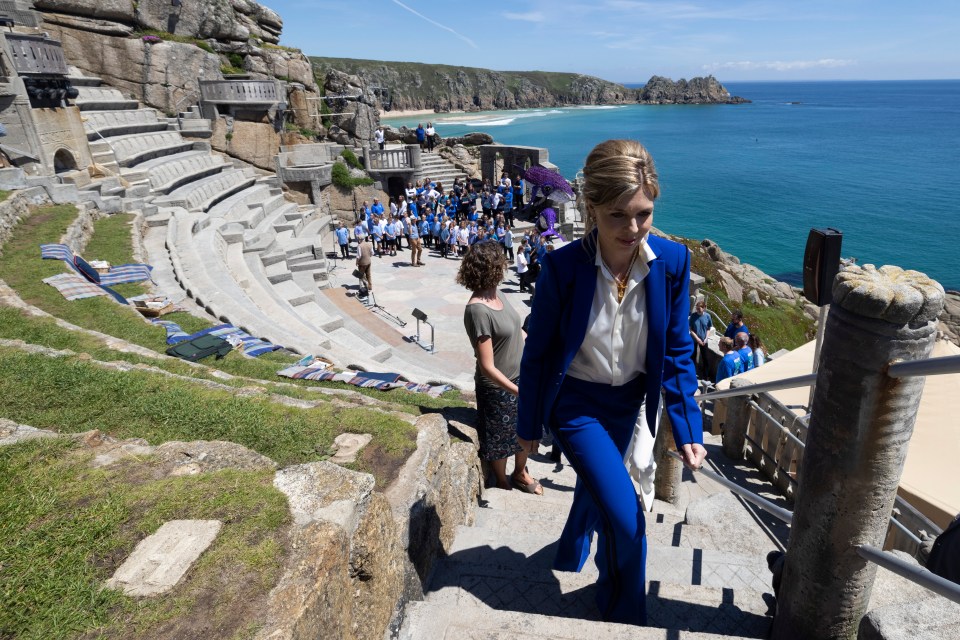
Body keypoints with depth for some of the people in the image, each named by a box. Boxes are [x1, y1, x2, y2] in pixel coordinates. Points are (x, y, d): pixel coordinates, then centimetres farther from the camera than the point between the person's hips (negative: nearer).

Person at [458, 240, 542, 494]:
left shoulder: (495, 294, -4)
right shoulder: (477, 310, -29)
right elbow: (487, 367, -27)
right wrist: (518, 391, -27)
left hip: (520, 378, 8)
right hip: (499, 388, -8)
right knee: (500, 439, 17)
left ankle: (520, 474, 49)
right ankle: (503, 483, 42)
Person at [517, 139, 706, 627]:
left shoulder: (672, 261, -18)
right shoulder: (562, 267, -25)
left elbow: (677, 351, -7)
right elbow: (537, 352, -13)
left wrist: (687, 428, -13)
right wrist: (528, 425, -3)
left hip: (628, 402, 4)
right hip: (576, 403, -4)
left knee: (596, 487, 27)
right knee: (626, 519, -9)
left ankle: (570, 558, 60)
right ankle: (624, 615, 24)